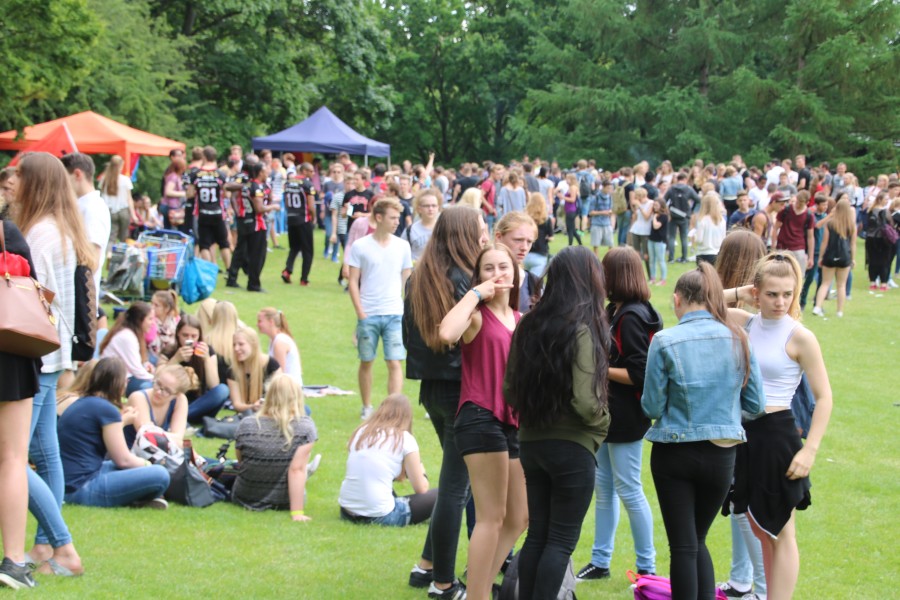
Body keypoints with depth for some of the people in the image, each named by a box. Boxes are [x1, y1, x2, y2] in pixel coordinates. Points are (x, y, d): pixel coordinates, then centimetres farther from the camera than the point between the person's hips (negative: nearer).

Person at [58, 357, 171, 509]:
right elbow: (122, 460, -7)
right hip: (84, 489, -10)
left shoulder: (80, 404, 15)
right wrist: (146, 464, 12)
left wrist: (121, 421, 29)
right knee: (160, 475, -19)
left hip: (67, 487, 10)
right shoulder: (107, 409, -12)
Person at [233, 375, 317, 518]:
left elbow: (241, 463, 5)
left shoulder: (246, 425, -11)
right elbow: (297, 469, -23)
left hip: (246, 499, 1)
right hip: (284, 501, -1)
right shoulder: (305, 426, -18)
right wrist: (297, 513, -23)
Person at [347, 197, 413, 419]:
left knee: (395, 362, -7)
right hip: (368, 315, -1)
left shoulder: (402, 246, 5)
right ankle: (367, 407, 24)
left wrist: (406, 308, 4)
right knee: (366, 362, 10)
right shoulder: (360, 246, -2)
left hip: (395, 314, 1)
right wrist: (360, 312, -7)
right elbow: (353, 281, -1)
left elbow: (407, 279, 12)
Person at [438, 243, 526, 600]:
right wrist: (475, 293, -17)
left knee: (519, 518, 14)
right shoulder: (476, 316, -5)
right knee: (492, 516, -10)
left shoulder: (521, 320, 16)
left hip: (514, 422, 8)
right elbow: (447, 333, -29)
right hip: (480, 418, -8)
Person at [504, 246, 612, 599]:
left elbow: (509, 391, 7)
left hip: (530, 443, 6)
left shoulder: (529, 325, 4)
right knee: (562, 540, 3)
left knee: (537, 534, 15)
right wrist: (603, 424, -2)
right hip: (573, 447, -6)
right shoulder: (583, 329, -15)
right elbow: (584, 401, -20)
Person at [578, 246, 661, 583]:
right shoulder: (616, 311, 9)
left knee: (628, 491, 0)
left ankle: (647, 567, 10)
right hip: (608, 413, 9)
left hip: (625, 417, -9)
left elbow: (638, 375, -20)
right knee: (603, 488, 14)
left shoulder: (631, 317, -18)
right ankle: (600, 561, 23)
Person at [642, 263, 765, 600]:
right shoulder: (738, 339, -5)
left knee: (683, 545, 7)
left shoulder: (665, 342, -13)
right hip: (721, 454, 3)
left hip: (674, 454, -3)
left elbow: (652, 407, -9)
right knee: (697, 539, 20)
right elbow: (755, 404, 0)